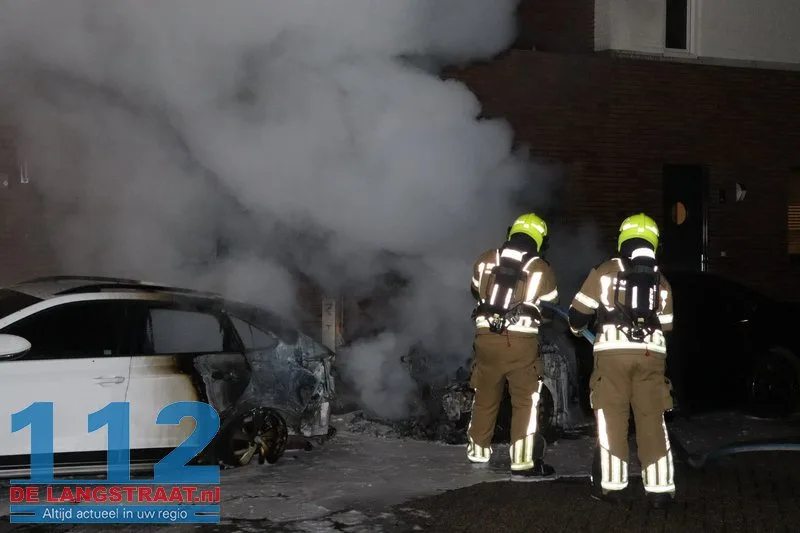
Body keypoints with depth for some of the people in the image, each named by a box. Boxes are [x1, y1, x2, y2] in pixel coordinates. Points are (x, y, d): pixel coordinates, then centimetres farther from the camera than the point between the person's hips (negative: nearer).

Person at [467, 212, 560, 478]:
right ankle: (522, 462, 1)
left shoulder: (485, 260, 5)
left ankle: (478, 451, 33)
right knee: (526, 401, 6)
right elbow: (548, 311, 9)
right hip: (521, 341, -3)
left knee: (485, 397, 19)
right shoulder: (542, 269, -1)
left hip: (486, 337, 3)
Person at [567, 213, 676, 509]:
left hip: (613, 352, -3)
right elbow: (665, 326, 19)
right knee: (652, 424, 5)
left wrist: (576, 326, 29)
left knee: (612, 421, 4)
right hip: (651, 355, 3)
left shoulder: (606, 271, 5)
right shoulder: (661, 282, 16)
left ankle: (611, 486, 5)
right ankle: (660, 490, 4)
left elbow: (579, 311, 7)